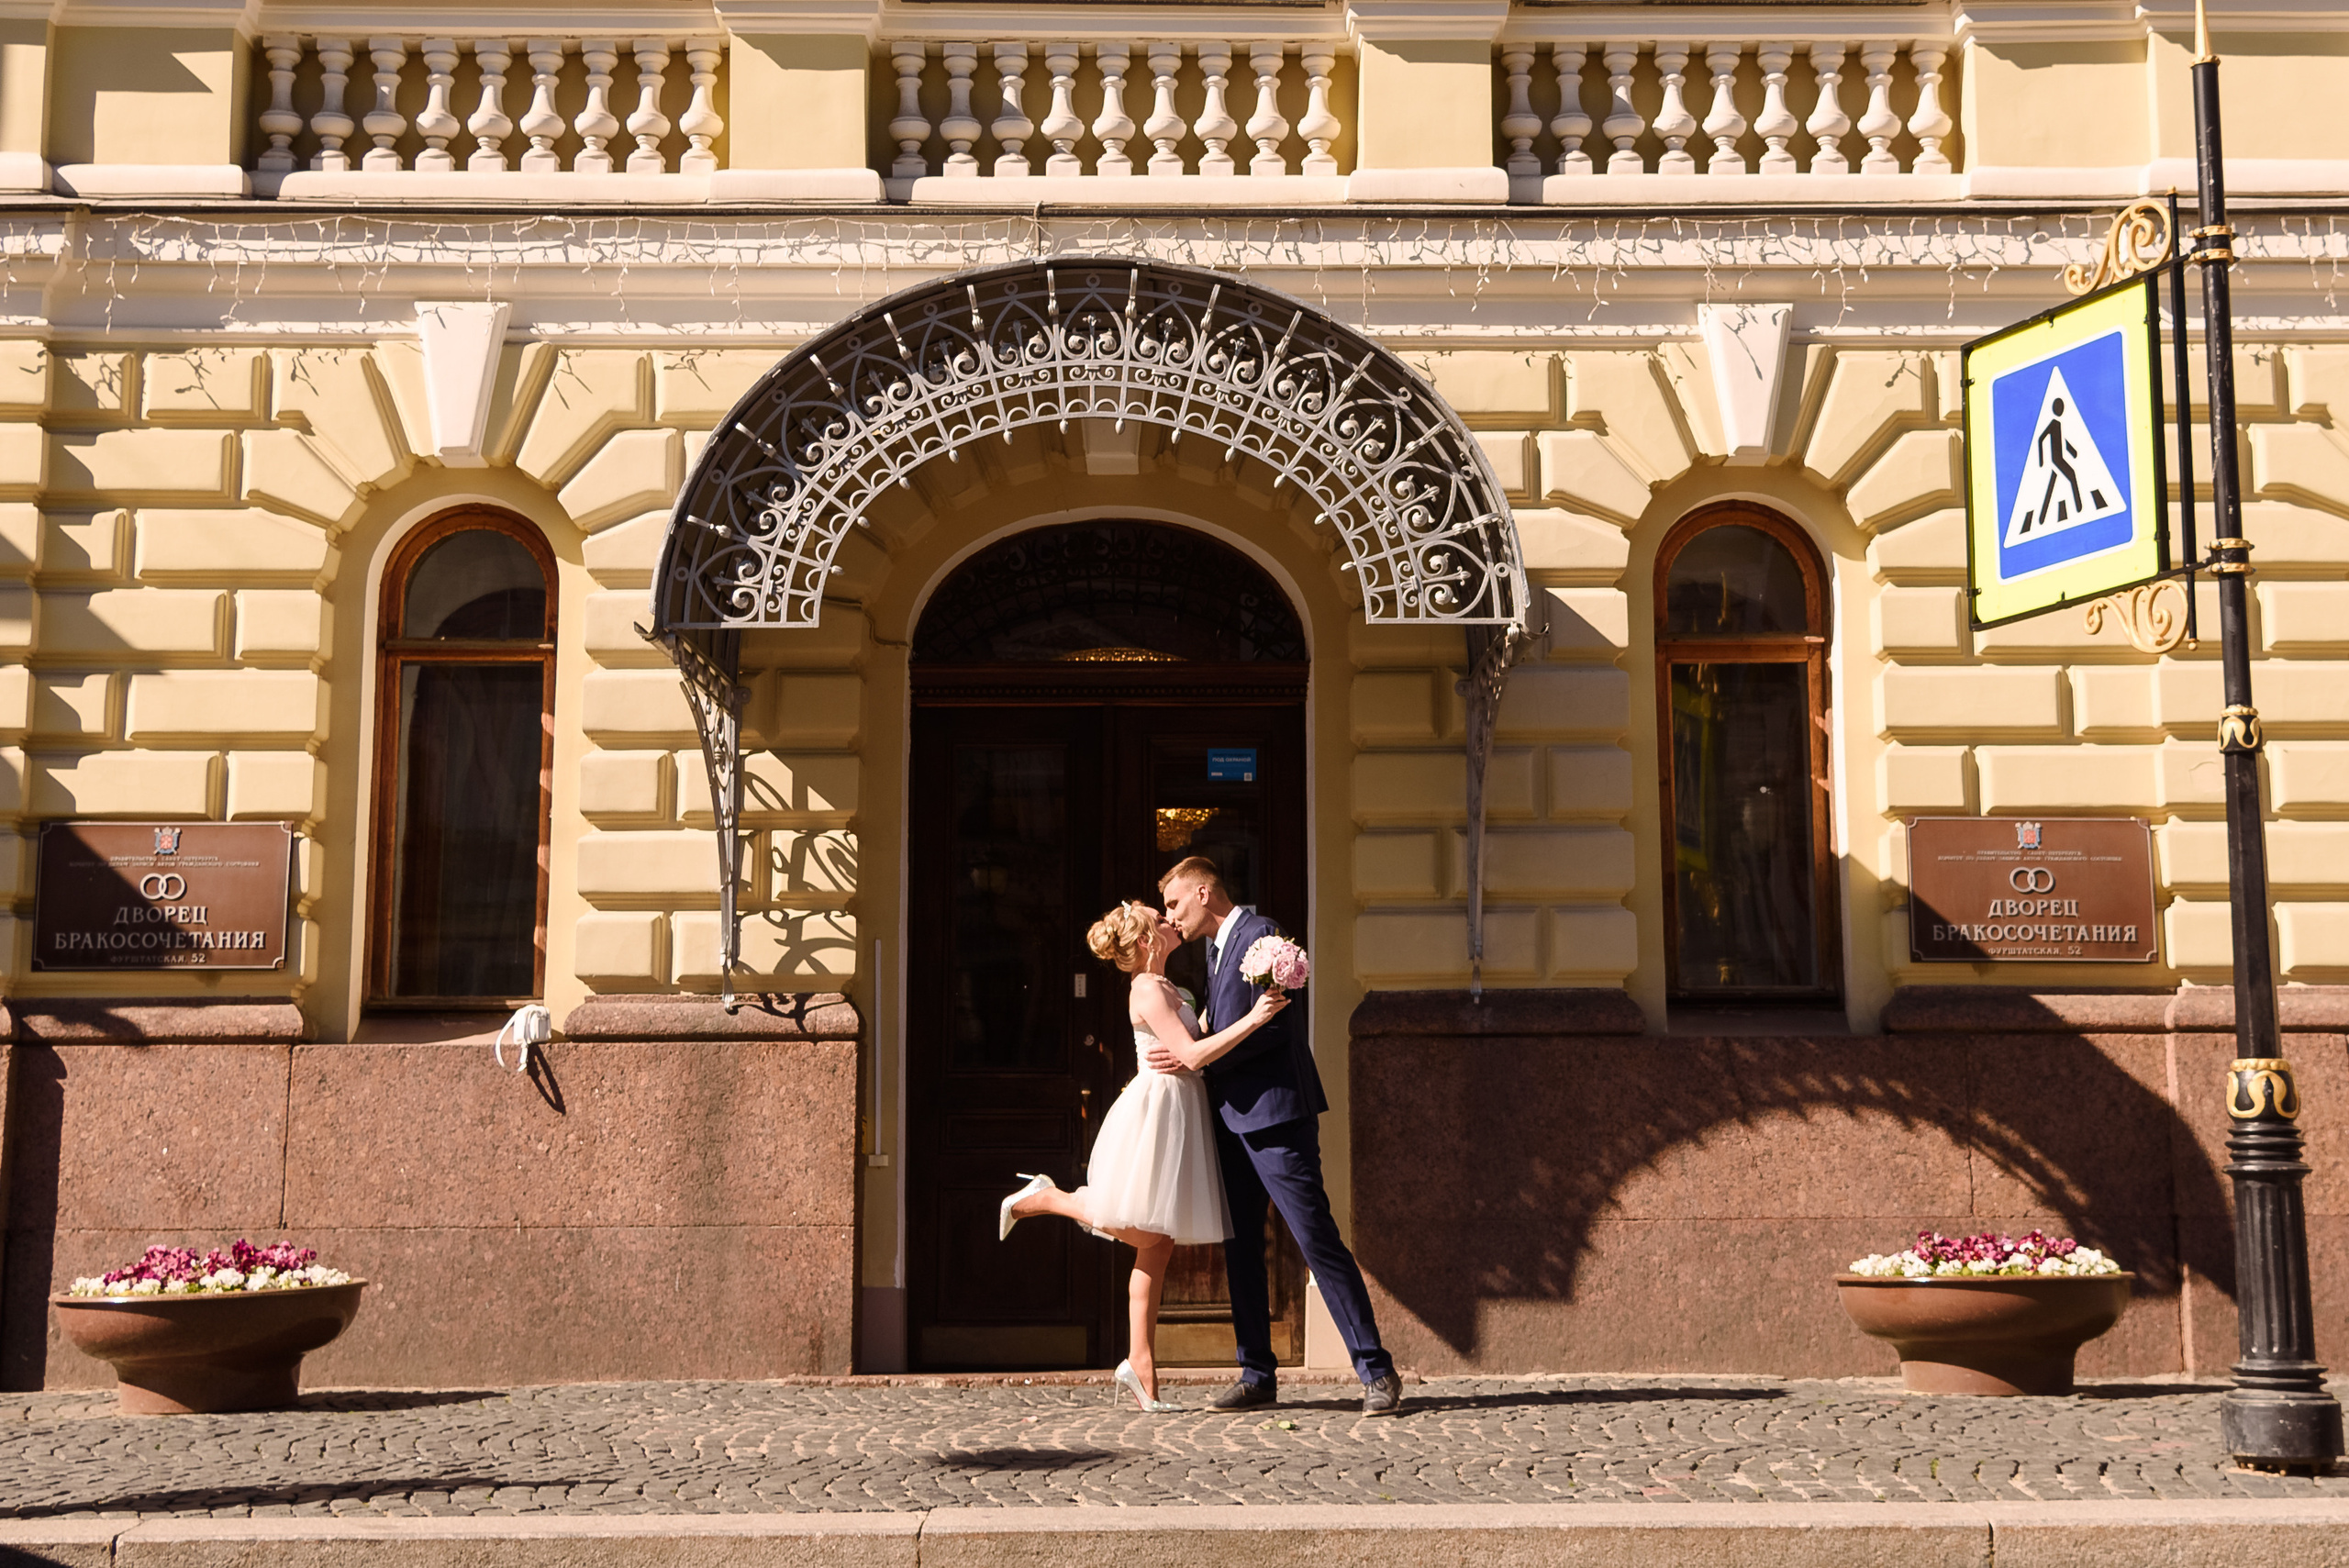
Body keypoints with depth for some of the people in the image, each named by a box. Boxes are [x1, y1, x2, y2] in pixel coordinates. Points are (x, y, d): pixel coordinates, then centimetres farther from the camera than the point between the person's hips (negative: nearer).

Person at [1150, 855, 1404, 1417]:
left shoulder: (1260, 934, -10)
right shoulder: (1214, 948, 19)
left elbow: (1275, 1026, -18)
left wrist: (1199, 1056, -15)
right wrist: (1186, 1052, 8)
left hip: (1275, 1111, -9)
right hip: (1233, 1116, 9)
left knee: (1317, 1239, -9)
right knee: (1240, 1247, 10)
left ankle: (1376, 1371, -5)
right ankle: (1257, 1375, 17)